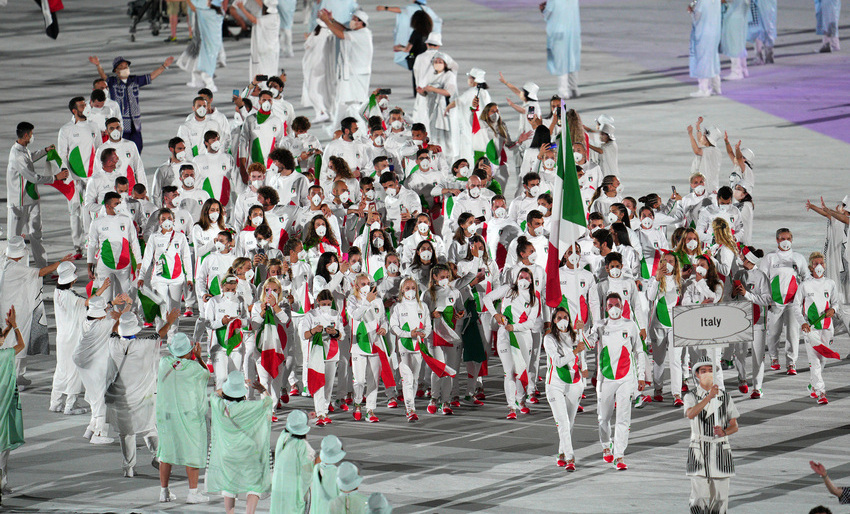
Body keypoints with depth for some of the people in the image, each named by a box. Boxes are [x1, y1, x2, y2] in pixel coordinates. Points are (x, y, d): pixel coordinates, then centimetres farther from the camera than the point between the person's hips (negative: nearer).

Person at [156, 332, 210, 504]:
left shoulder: (165, 363, -5)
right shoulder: (193, 368, -16)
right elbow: (207, 374, 5)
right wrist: (198, 356, 8)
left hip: (166, 414, 4)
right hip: (190, 415, -4)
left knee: (166, 451, 13)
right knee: (193, 452, 3)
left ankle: (164, 491, 16)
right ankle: (193, 493, 2)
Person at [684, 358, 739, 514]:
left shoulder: (725, 397, 8)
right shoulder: (691, 397, 2)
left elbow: (734, 426, 9)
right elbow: (690, 414, -21)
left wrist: (724, 432, -14)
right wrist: (709, 397, -33)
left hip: (720, 451, 2)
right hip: (699, 452, -2)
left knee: (720, 498, 1)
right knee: (699, 498, -10)